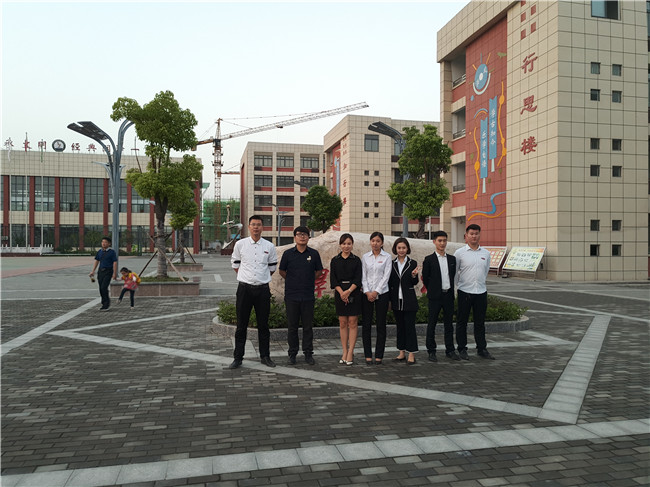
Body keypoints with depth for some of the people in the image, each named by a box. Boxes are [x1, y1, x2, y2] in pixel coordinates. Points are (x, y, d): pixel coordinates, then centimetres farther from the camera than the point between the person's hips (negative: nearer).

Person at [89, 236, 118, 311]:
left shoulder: (112, 252, -5)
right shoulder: (99, 251, 10)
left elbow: (115, 263, -8)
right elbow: (96, 261, 16)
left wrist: (114, 273, -13)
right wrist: (93, 271, 10)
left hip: (108, 271, -6)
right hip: (101, 271, 6)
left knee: (104, 287, -15)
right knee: (101, 289, 7)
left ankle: (105, 305, -6)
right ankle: (105, 304, 20)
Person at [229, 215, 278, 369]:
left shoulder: (269, 246, 3)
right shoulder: (240, 244, 1)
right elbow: (235, 263, 13)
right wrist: (246, 277, 10)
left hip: (263, 289, 1)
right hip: (244, 288, -1)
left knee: (263, 325, 8)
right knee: (241, 325, 3)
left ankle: (265, 356, 19)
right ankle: (238, 357, 13)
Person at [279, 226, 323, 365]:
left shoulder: (314, 253, 3)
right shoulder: (288, 253, 1)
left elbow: (319, 271, 14)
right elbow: (282, 271, 11)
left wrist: (309, 280, 7)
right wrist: (293, 281, 9)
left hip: (308, 296, 1)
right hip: (291, 295, 0)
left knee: (308, 326, 5)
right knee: (292, 326, 6)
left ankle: (308, 353, 16)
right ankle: (292, 354, 17)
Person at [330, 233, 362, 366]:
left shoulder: (356, 260, 4)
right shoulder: (335, 260, 7)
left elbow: (358, 279, -3)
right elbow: (333, 279, 1)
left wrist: (349, 291, -16)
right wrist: (341, 292, -13)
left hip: (354, 293, -1)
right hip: (340, 294, 1)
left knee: (353, 323, -2)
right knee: (343, 323, 5)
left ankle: (350, 353, 3)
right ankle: (345, 352, 12)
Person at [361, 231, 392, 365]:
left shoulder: (387, 257, 2)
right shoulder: (365, 257, 7)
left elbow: (386, 276, -4)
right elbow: (363, 276, 4)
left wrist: (376, 292, -12)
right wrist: (367, 292, -8)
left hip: (381, 293, -1)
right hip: (367, 294, 2)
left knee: (381, 325, 2)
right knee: (366, 325, 1)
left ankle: (379, 356, 9)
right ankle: (368, 355, 8)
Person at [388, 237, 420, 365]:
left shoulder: (412, 263, 0)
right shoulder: (391, 264, 6)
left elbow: (415, 283, 0)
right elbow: (389, 283, 9)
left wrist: (414, 275, -21)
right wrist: (389, 299, 6)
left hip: (409, 300, -3)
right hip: (396, 300, 3)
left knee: (410, 325, -2)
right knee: (400, 326, 10)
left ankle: (411, 354, 3)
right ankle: (402, 353, 18)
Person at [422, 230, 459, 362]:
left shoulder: (452, 259, 8)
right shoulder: (429, 260, -4)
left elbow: (453, 276, 16)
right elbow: (425, 278, 1)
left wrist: (450, 290, 14)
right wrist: (432, 290, 8)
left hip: (448, 295, 4)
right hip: (435, 296, -4)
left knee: (449, 324, 10)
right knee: (432, 324, 2)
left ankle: (450, 350, 19)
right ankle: (431, 351, 11)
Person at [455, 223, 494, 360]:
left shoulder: (486, 253, 7)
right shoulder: (460, 253, -4)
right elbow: (453, 272, 3)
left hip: (481, 292, 3)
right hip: (465, 292, -3)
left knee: (480, 322, 11)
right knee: (462, 322, 4)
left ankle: (482, 349, 21)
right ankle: (462, 349, 14)